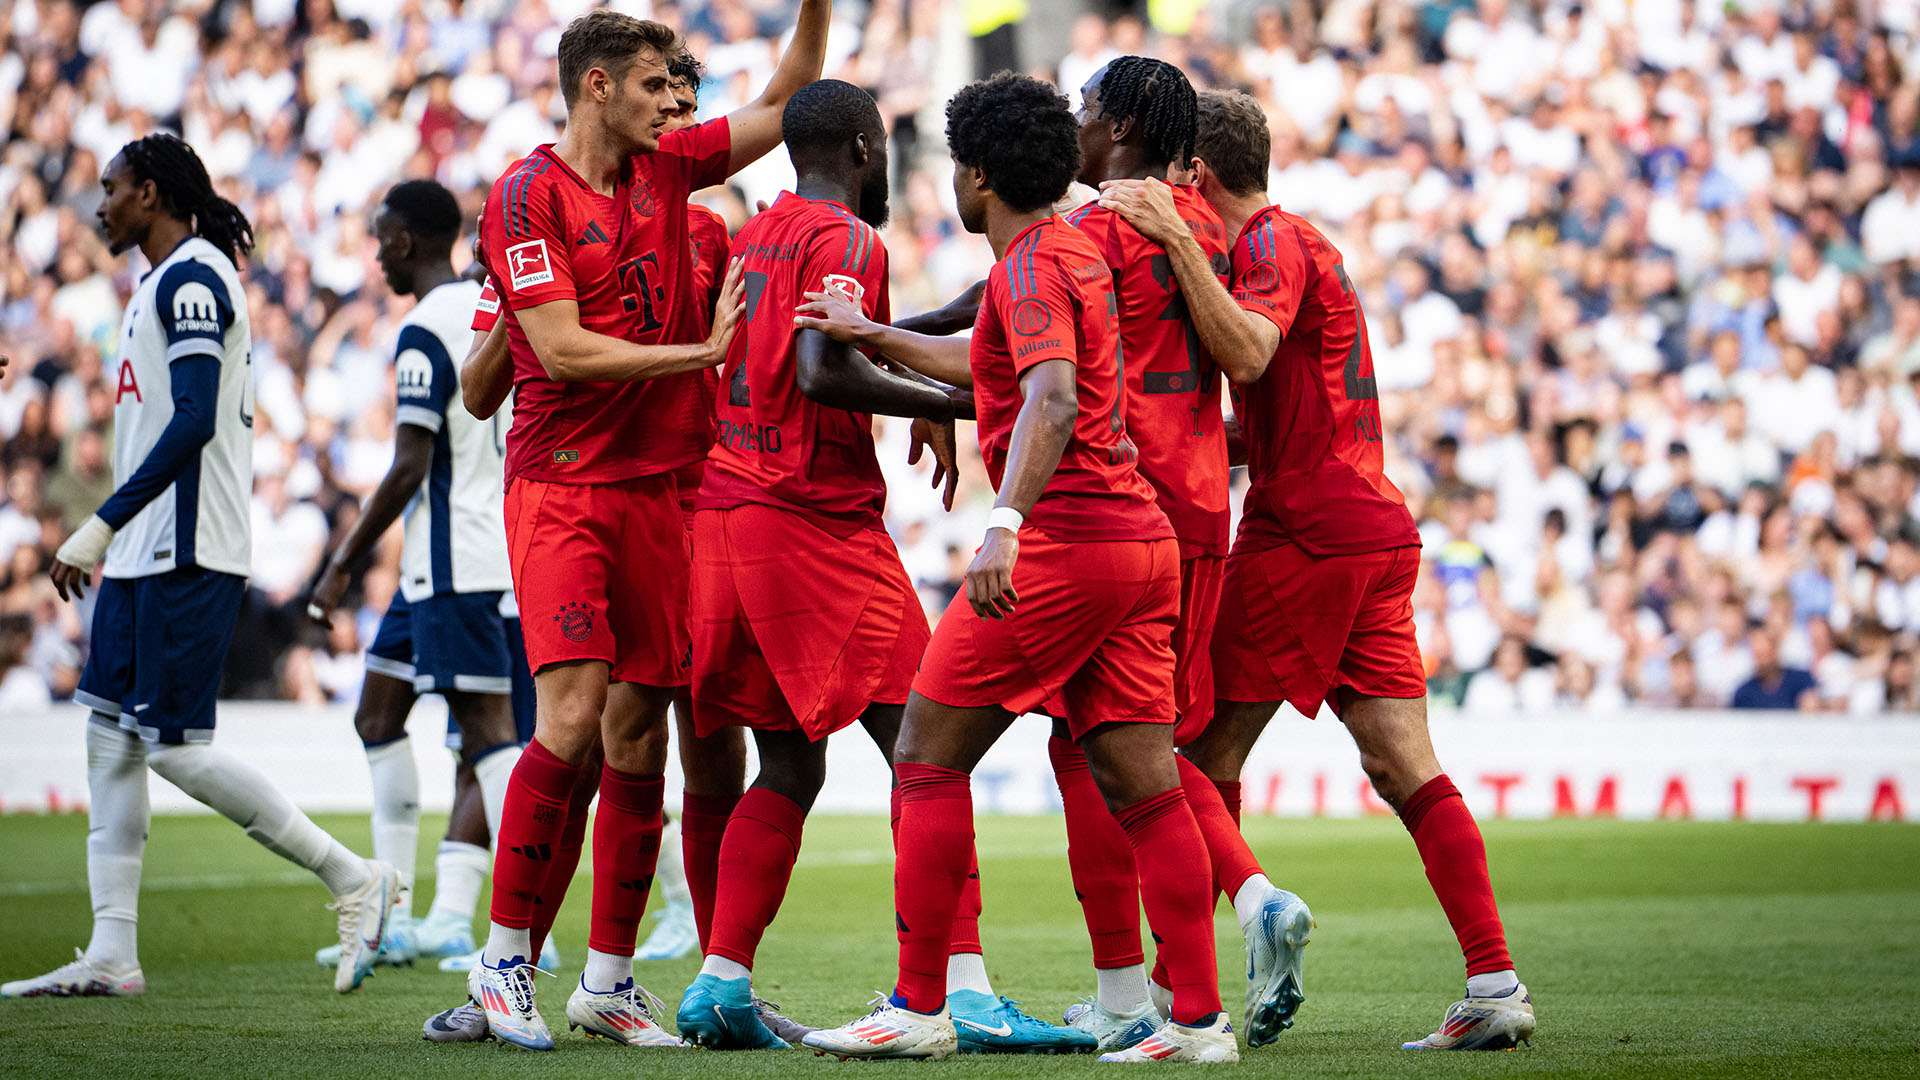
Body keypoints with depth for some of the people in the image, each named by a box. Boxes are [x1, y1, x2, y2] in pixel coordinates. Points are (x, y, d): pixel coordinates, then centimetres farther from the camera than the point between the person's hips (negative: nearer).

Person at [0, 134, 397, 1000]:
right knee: (111, 733, 6)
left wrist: (99, 527, -23)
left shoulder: (191, 278, -12)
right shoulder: (171, 280, 19)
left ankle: (355, 880, -3)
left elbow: (194, 421, -22)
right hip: (145, 555, 10)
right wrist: (111, 536, 23)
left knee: (175, 746, -10)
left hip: (185, 555, -10)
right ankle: (112, 954, 6)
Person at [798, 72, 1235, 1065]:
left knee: (927, 754, 0)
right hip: (1142, 541, 9)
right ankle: (1199, 1018, 0)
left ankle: (918, 1009, 0)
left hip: (1064, 541, -9)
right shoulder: (1075, 252, 20)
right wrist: (874, 336, 44)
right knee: (1142, 784, 6)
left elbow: (1052, 399, -27)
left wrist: (1005, 523, -37)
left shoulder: (1029, 267, -9)